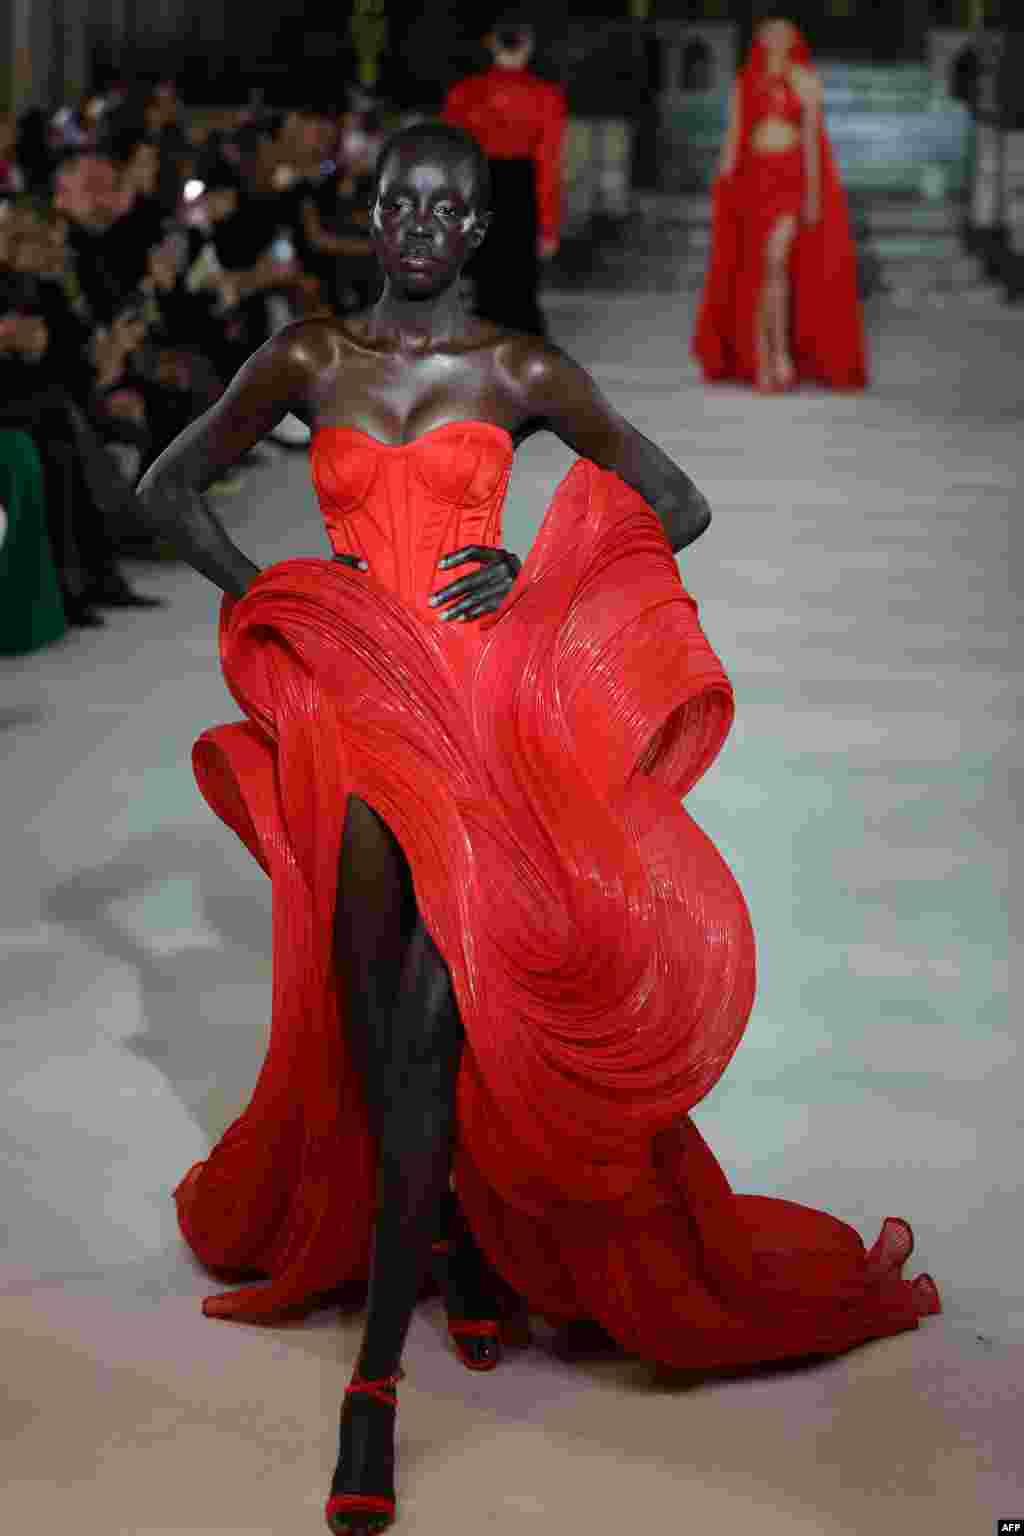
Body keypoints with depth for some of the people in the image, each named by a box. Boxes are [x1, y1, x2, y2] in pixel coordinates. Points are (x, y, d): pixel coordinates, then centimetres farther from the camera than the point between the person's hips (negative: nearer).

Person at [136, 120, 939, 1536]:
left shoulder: (522, 372, 7)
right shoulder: (307, 361, 11)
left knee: (429, 1015, -16)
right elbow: (169, 486, 20)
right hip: (347, 690, 2)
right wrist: (255, 592, 4)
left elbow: (678, 504, 11)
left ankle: (376, 1377, -13)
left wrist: (536, 570, -3)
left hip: (480, 696, -2)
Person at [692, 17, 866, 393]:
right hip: (753, 179, 3)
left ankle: (782, 352, -12)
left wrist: (812, 192, -9)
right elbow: (733, 137, 7)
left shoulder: (805, 81, 4)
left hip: (792, 178, -3)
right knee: (754, 271, 1)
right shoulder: (745, 84, 11)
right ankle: (760, 364, 6)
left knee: (775, 260, -21)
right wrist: (723, 190, -2)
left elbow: (811, 138, -2)